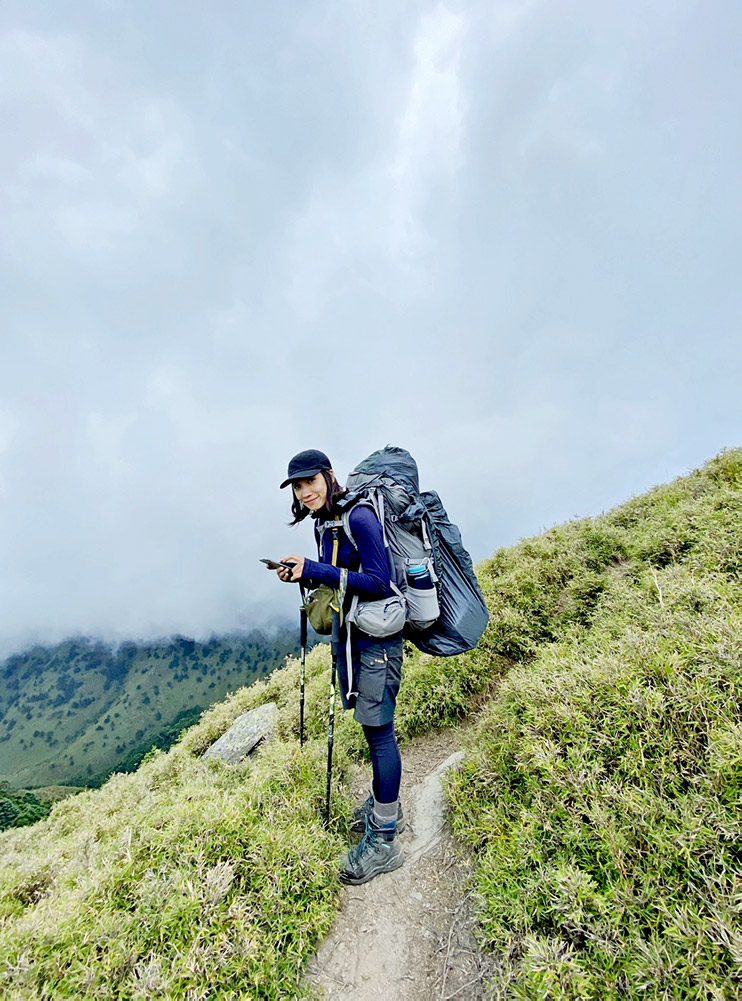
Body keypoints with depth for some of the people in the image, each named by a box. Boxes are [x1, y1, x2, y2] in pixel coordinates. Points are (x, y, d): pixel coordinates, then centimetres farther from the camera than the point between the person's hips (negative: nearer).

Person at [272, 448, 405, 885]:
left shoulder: (360, 517, -19)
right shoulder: (323, 523, 8)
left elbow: (379, 583, -24)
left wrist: (313, 570, -25)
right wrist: (302, 575, -3)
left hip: (377, 635, -9)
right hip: (350, 631, 9)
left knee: (378, 727, 0)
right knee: (372, 723, 20)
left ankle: (384, 840, 15)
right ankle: (386, 805, 39)